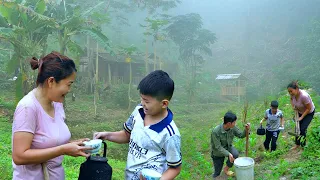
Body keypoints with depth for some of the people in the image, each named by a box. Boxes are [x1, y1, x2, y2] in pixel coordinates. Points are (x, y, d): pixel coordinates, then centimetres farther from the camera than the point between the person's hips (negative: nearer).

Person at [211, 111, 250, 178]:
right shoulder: (216, 131, -35)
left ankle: (226, 169, 0)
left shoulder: (233, 127, -19)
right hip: (217, 153, -4)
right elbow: (218, 147, -30)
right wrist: (228, 154, -41)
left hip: (228, 147, 4)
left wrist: (246, 130, -26)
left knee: (235, 154, -27)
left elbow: (241, 135, -6)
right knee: (217, 172, 4)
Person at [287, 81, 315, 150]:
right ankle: (297, 145, 24)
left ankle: (303, 146, 13)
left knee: (302, 129, -9)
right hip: (300, 112, 6)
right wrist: (293, 106, -7)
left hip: (309, 113, -6)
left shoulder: (304, 96, -40)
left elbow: (309, 108, -28)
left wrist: (301, 117, -22)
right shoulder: (293, 94, -21)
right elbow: (291, 98, 7)